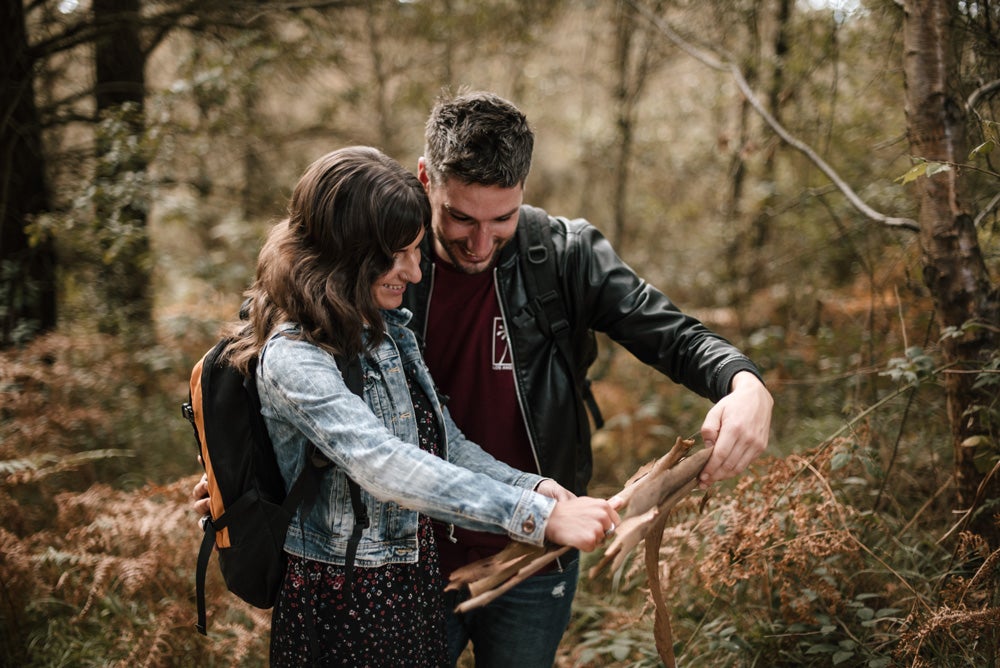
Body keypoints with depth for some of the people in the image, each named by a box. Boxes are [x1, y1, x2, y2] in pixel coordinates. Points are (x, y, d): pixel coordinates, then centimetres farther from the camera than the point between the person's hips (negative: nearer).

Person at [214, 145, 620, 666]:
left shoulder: (390, 330, 5)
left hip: (417, 582, 7)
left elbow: (444, 445, 9)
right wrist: (541, 517, -39)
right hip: (344, 604, -7)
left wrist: (529, 486, -9)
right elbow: (383, 467, -35)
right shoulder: (293, 359, -22)